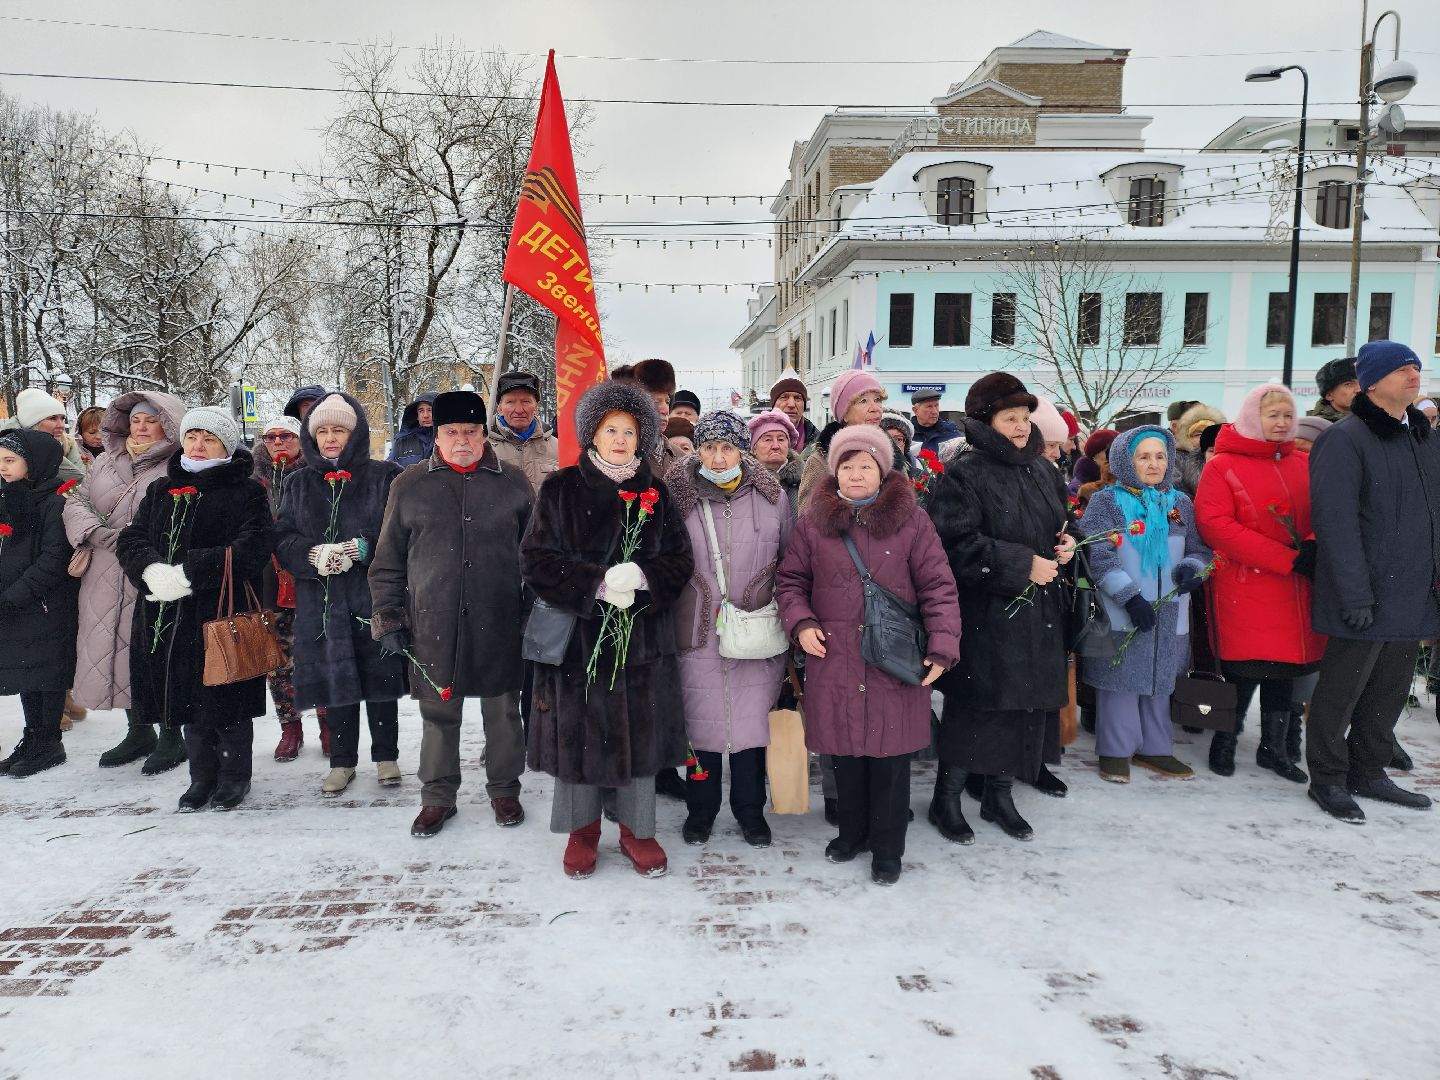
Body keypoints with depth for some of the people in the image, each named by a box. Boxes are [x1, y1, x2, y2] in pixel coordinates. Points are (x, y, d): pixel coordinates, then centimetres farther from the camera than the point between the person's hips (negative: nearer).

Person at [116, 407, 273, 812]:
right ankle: (202, 775, 29)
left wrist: (187, 574, -21)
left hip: (226, 612, -5)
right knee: (189, 700, 13)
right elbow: (131, 539, 5)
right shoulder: (161, 490, 14)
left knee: (227, 701, 3)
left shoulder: (246, 491, -2)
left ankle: (235, 775, 22)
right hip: (167, 616, 5)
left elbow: (249, 550, -15)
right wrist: (153, 571, -17)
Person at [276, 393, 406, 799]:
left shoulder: (384, 477, 0)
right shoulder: (299, 484, 11)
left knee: (380, 677, 6)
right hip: (323, 602, 3)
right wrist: (315, 555, -15)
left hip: (374, 598, -2)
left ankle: (386, 756, 23)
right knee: (335, 681, 7)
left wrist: (362, 548, -20)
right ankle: (342, 762, 23)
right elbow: (283, 540, 5)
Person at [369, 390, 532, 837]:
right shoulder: (410, 485, 3)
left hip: (499, 623, 0)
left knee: (502, 711, 11)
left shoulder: (512, 483, 4)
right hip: (433, 623, 0)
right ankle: (438, 796, 28)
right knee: (439, 714, 10)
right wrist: (388, 617, 3)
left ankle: (504, 789, 29)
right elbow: (388, 560, 6)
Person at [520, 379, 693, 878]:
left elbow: (680, 561, 4)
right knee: (580, 732, 5)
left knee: (640, 732, 7)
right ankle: (582, 828, 25)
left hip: (643, 637, 2)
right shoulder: (561, 490, 1)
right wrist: (596, 583, -17)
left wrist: (641, 576, -16)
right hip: (577, 635, -2)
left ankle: (637, 829, 25)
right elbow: (537, 561, -6)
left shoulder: (655, 493, 8)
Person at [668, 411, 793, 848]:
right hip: (697, 632, -1)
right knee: (701, 720, 9)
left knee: (752, 721, 9)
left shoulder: (773, 498, 1)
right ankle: (700, 809, 29)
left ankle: (750, 810, 29)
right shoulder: (677, 496, -3)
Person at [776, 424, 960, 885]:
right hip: (834, 660, 2)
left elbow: (938, 587, -1)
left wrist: (942, 645, -9)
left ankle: (887, 848, 23)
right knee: (845, 751, 12)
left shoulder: (911, 520, 0)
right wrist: (800, 623, -5)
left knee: (890, 755, 5)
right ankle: (853, 831, 35)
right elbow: (790, 580, 12)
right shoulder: (813, 523, 5)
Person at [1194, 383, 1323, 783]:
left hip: (1295, 588, 6)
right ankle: (1225, 742, 19)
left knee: (1286, 665, 13)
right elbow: (1215, 526, -15)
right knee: (1246, 668, -2)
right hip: (1245, 588, -5)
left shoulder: (1302, 465, 11)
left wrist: (1314, 546, -10)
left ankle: (1274, 748, 28)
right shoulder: (1223, 466, -5)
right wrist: (1289, 558, -17)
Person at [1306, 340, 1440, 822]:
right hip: (1366, 596, -8)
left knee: (1391, 687, 15)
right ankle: (1328, 778, 15)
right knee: (1343, 688, 2)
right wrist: (1354, 593, -20)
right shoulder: (1345, 439, -11)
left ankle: (1368, 770, 29)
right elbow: (1335, 521, -17)